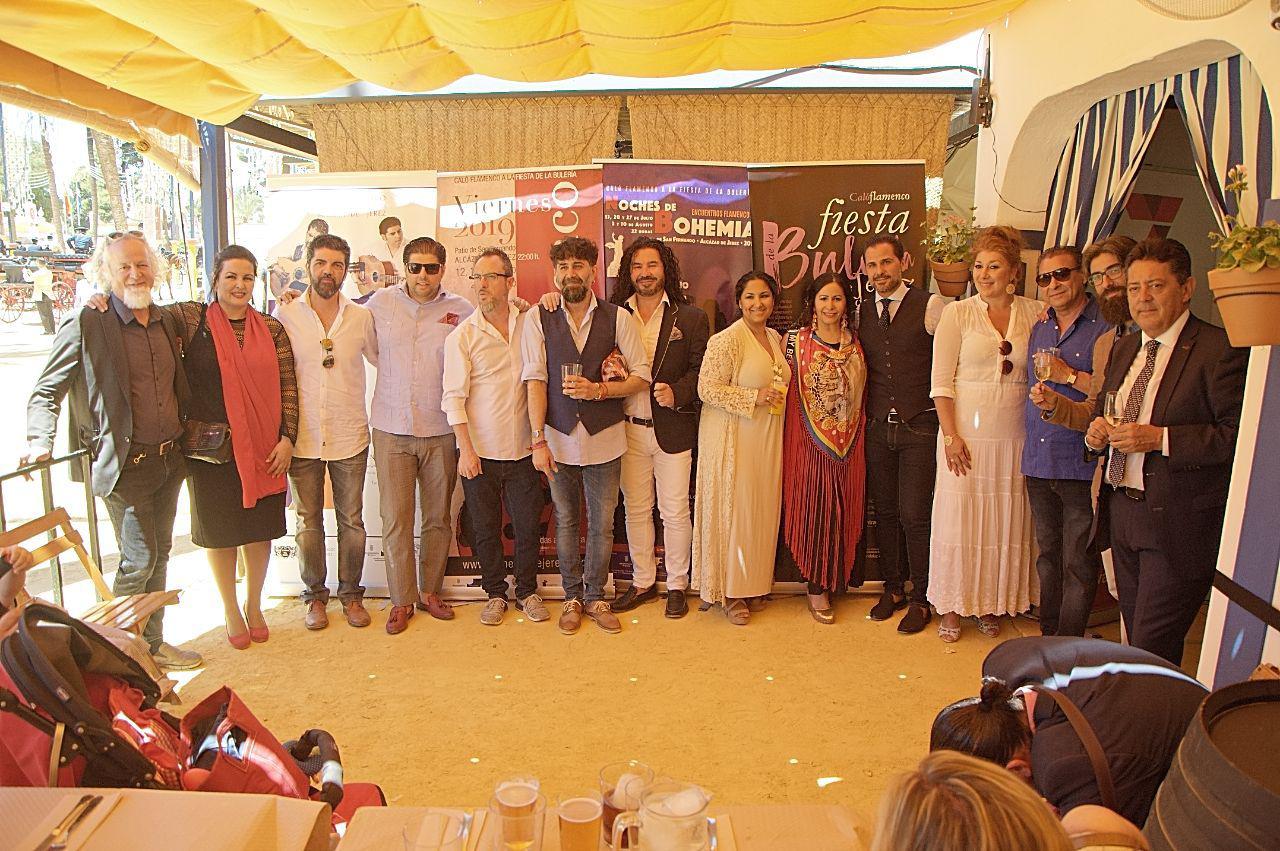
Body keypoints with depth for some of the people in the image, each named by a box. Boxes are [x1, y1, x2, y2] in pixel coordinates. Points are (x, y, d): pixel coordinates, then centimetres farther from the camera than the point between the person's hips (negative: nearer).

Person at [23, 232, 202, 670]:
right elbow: (46, 391, -5)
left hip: (169, 459, 6)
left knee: (159, 555, 15)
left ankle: (152, 643, 29)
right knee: (139, 560, -1)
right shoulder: (86, 325, -10)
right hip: (126, 465, -6)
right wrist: (40, 441, -16)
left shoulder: (167, 322, 9)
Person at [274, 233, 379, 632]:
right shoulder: (284, 315, -2)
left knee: (351, 520, 10)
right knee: (309, 520, 11)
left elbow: (383, 358, 16)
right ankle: (315, 596, 27)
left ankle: (351, 593, 26)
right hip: (302, 437, 0)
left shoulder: (361, 317, 1)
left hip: (350, 436, 1)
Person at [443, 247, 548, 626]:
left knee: (529, 526, 8)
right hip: (480, 451, -1)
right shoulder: (462, 335, -4)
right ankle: (495, 594, 28)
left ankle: (527, 591, 27)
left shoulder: (529, 324, 2)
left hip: (522, 449, 2)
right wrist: (466, 449, -11)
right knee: (485, 529, 10)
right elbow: (454, 397, -5)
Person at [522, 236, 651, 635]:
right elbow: (535, 380, -7)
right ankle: (572, 597, 29)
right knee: (566, 522, 13)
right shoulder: (538, 318, -2)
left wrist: (598, 389, -17)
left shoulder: (618, 318, -2)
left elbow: (641, 376, -1)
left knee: (602, 524, 10)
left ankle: (595, 596, 28)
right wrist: (539, 440, -12)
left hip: (604, 438, 0)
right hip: (560, 438, 0)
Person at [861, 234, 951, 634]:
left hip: (920, 426, -4)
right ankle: (894, 587, 27)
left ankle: (921, 598, 13)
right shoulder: (862, 312, 10)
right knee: (885, 511, 10)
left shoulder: (931, 306, -5)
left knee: (914, 514, -4)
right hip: (878, 426, 5)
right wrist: (868, 413, 10)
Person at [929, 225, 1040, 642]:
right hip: (966, 432, -2)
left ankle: (991, 604, 24)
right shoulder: (958, 313, -1)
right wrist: (951, 435, -10)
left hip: (1014, 436, 2)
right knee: (958, 515, 2)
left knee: (1005, 520, 8)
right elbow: (941, 381, -4)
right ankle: (952, 606, 16)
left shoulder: (1034, 314, 6)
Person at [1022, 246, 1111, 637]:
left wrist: (1070, 376, -16)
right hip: (1039, 463, 6)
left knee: (1078, 563, 1)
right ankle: (1048, 635, 29)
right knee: (1047, 556, 17)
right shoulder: (1039, 329, 15)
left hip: (1083, 465, -6)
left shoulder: (1107, 328, -7)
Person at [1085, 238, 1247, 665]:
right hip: (1122, 514, 8)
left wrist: (1160, 438, -23)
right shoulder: (1123, 349, 12)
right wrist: (1096, 431, -1)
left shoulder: (1220, 349, -12)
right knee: (1135, 638, 20)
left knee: (1152, 653, -3)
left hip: (1180, 523, -7)